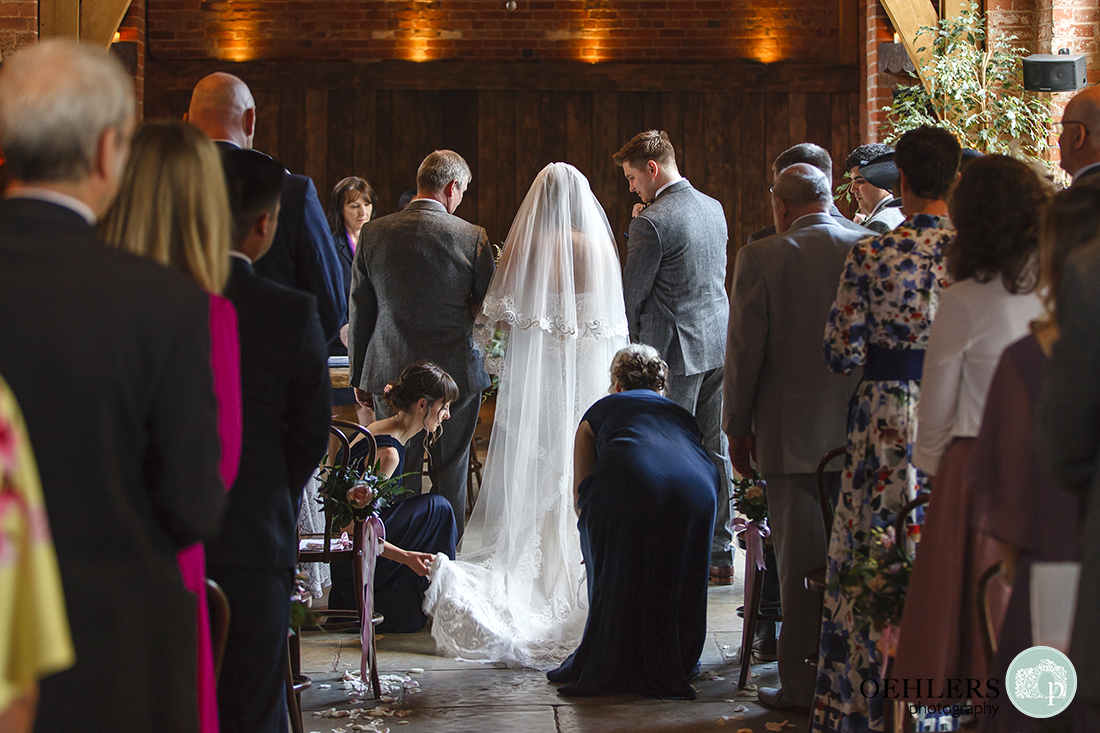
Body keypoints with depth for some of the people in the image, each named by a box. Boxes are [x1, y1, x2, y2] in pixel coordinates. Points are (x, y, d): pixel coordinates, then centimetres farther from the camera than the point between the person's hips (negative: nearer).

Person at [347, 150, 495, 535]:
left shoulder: (373, 233, -2)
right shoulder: (472, 238, -9)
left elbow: (359, 312, 4)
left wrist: (359, 375, 13)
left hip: (391, 374, 2)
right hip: (456, 374, -1)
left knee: (399, 479, 8)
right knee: (450, 477, 8)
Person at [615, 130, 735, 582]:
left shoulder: (652, 222, -16)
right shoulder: (714, 208, 10)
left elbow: (631, 295, -11)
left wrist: (627, 343, 5)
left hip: (676, 350, -8)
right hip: (719, 341, 8)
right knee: (715, 451, 11)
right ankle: (719, 554, 16)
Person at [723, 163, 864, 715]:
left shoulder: (761, 259, -8)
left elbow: (744, 351, -5)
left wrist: (738, 427, 5)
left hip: (794, 435, -3)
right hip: (866, 435, 3)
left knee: (801, 564, 4)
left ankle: (803, 685, 9)